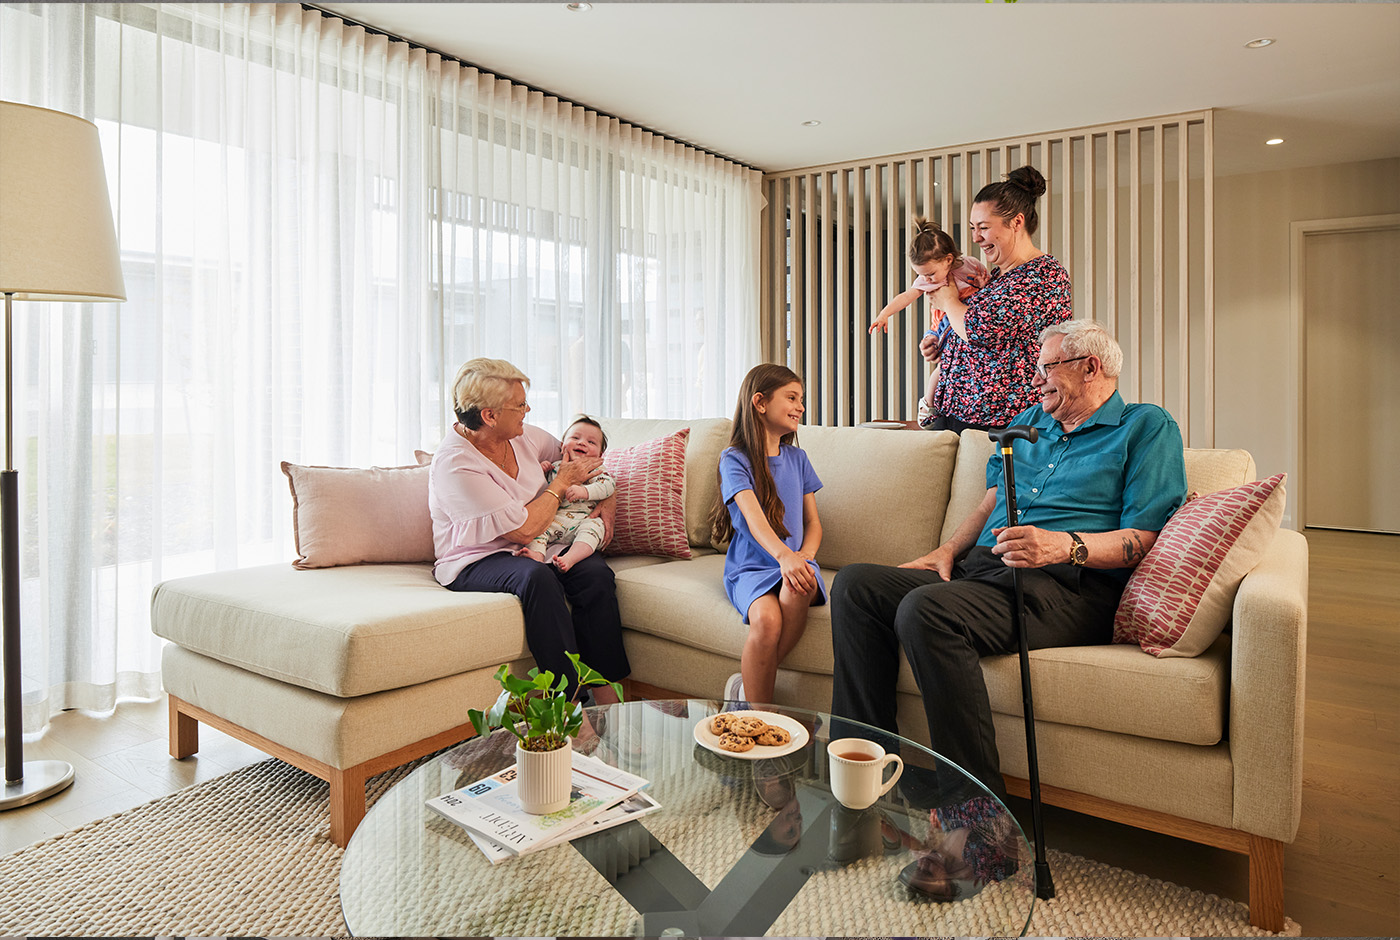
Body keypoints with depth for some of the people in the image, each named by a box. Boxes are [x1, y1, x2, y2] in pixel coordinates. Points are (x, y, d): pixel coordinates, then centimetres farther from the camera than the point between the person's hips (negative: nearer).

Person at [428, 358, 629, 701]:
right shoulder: (453, 464, -19)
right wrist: (562, 483, -11)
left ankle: (603, 687, -14)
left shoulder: (523, 436, 2)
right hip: (475, 563, -6)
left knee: (596, 572, -23)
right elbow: (524, 529, -22)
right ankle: (569, 694, -29)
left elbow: (580, 457, 20)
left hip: (534, 550, 6)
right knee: (536, 577, -37)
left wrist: (606, 500, 3)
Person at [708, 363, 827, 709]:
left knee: (799, 587, -33)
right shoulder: (734, 459, -1)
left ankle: (747, 686, -15)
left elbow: (813, 521, 13)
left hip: (794, 564, 4)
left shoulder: (797, 458, 15)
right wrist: (783, 555, -36)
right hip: (750, 567, -3)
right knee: (767, 619, -33)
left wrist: (804, 556, -10)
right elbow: (753, 516, -17)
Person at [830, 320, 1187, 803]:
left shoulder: (1147, 427, 6)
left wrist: (1062, 545, -22)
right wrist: (948, 549, 9)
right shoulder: (1028, 422, 27)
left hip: (1062, 587, -7)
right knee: (855, 584, -10)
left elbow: (1141, 538, -5)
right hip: (980, 566, 8)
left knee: (926, 609, -35)